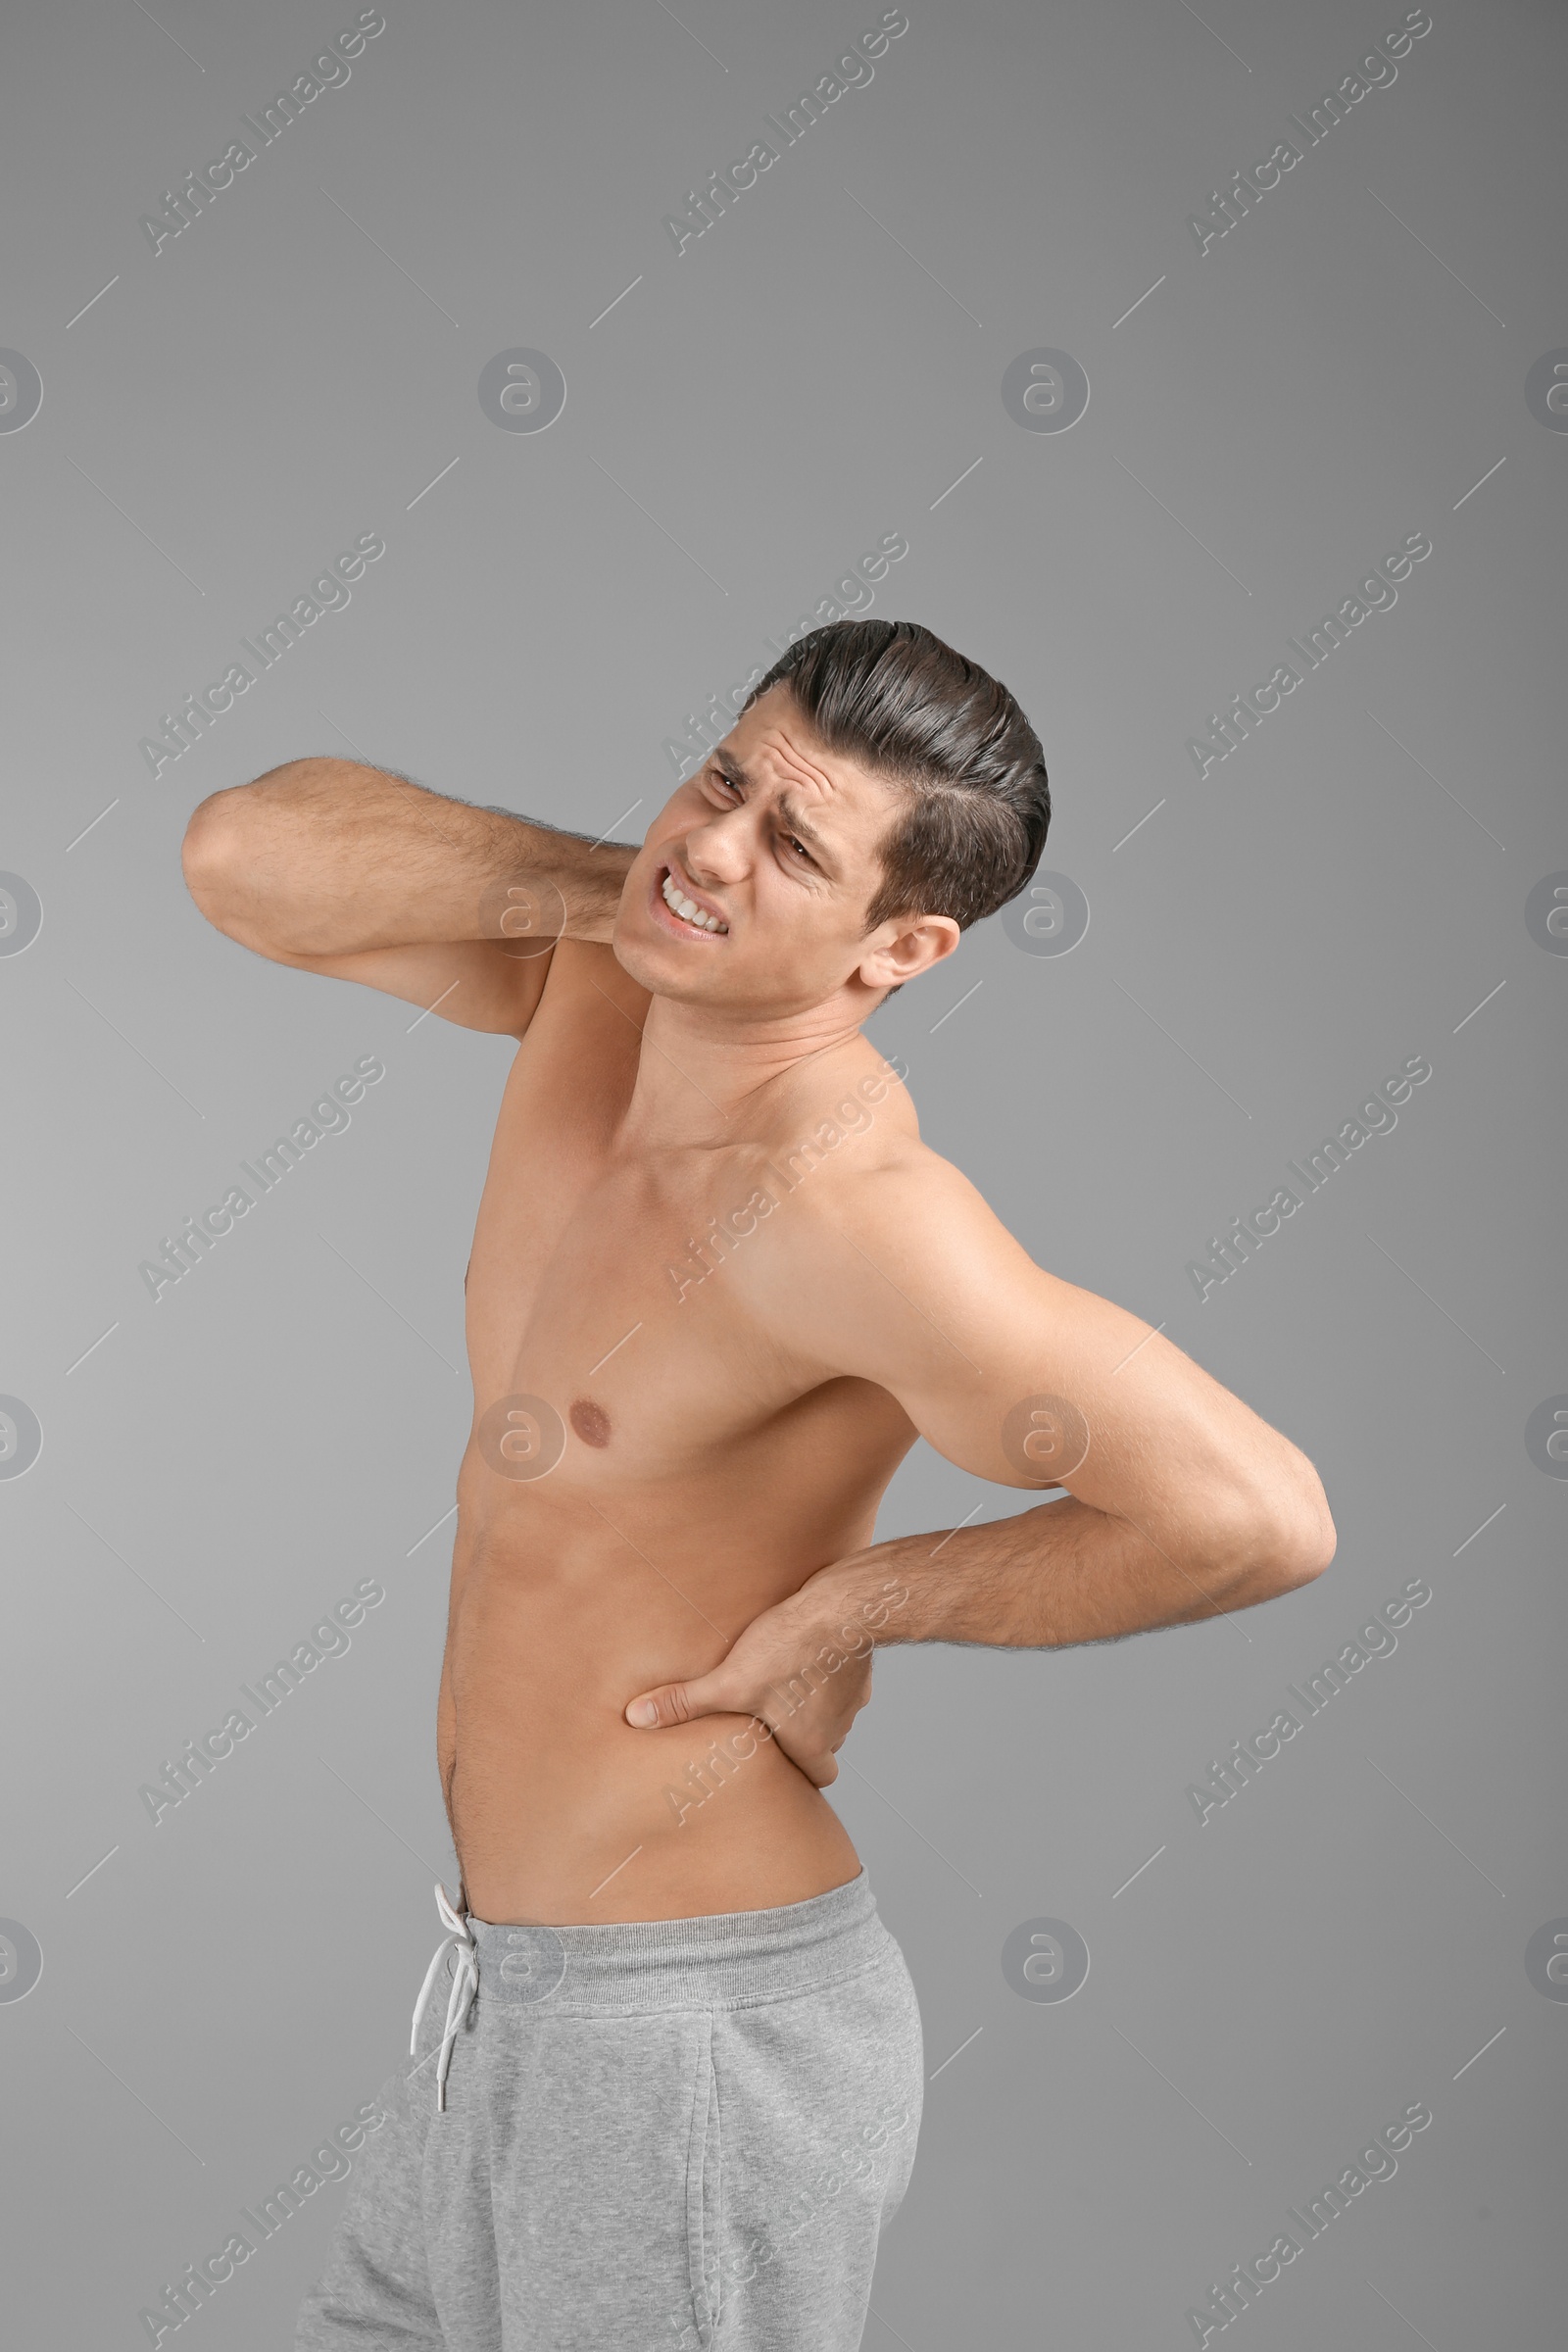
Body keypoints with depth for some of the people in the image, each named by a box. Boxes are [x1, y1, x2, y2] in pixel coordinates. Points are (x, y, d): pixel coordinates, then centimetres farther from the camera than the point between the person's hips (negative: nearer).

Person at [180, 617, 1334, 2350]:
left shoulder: (843, 1204, -25)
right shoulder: (596, 993, -1)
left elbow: (1259, 1514, -29)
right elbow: (248, 856, 1)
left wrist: (849, 1607, -18)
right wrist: (617, 886, -9)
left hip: (697, 2030, -8)